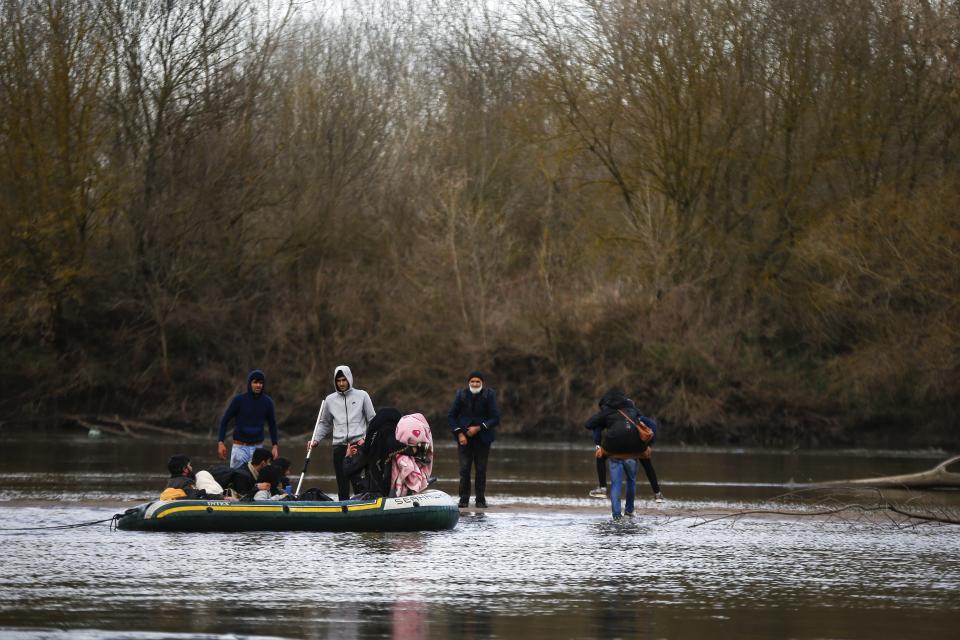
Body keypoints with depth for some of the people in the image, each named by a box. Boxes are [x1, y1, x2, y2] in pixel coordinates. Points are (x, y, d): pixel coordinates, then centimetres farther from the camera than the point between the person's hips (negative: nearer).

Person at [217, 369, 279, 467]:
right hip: (240, 447, -2)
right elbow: (224, 421, -2)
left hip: (258, 448, 2)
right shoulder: (239, 400, -8)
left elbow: (272, 425, 11)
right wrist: (220, 443, -11)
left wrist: (275, 446, 2)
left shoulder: (267, 402, 0)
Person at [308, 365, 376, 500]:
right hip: (339, 446, 3)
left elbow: (372, 420, 7)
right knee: (342, 485, 3)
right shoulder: (330, 400, 12)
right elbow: (324, 423, 23)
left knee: (359, 484, -11)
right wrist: (316, 440, 10)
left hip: (359, 445, -3)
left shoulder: (362, 395, 5)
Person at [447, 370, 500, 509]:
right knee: (464, 468, -6)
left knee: (481, 469, -2)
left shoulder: (489, 396, -3)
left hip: (482, 437, 0)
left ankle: (480, 499, 5)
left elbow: (495, 418, -5)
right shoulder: (461, 395, 0)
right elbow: (451, 416, 5)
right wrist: (459, 433, -7)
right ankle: (464, 499, 0)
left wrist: (479, 428, -15)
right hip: (464, 437, 1)